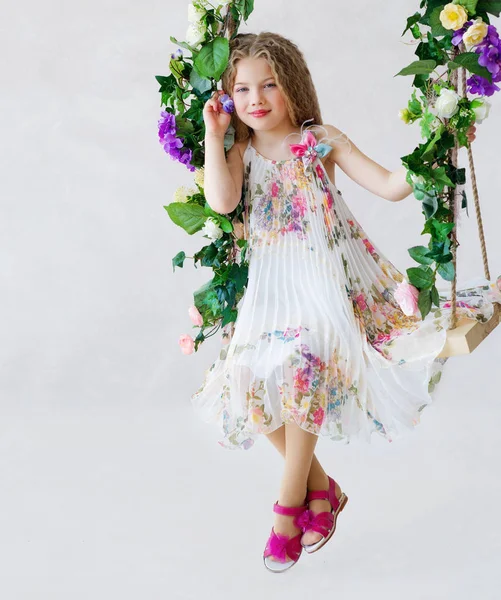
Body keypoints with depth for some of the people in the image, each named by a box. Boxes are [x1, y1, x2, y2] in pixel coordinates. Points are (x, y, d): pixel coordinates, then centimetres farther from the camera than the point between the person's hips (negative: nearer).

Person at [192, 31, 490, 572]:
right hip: (270, 285, 4)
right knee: (257, 383, -4)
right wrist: (213, 133, -11)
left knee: (303, 373, -17)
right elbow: (221, 201, -15)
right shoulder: (242, 154, 7)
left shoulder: (322, 142, 0)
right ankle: (320, 488, 15)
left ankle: (288, 507, -2)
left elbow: (390, 187, -4)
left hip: (324, 278, -4)